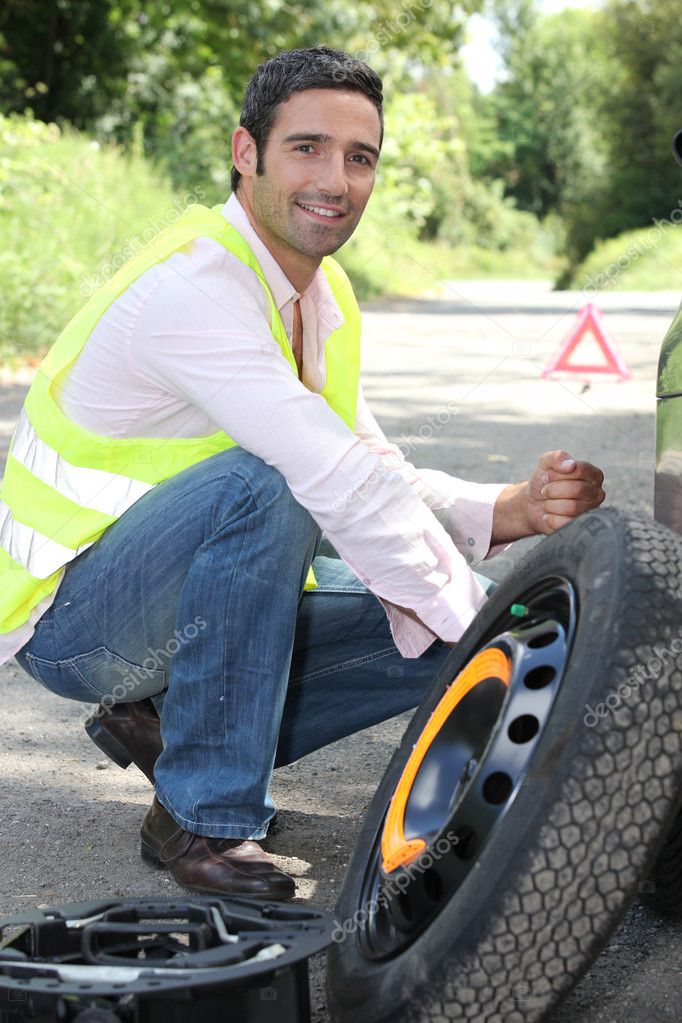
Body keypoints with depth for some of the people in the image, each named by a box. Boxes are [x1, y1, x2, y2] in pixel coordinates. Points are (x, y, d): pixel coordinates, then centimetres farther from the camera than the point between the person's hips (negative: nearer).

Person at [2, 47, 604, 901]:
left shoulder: (323, 299, 5)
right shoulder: (189, 290, -25)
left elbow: (379, 483, 3)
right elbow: (345, 489, -31)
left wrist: (512, 511, -15)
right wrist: (480, 622, -25)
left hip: (174, 604, 8)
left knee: (447, 633, -2)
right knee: (262, 485, -35)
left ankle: (167, 724, 5)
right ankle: (202, 820, -22)